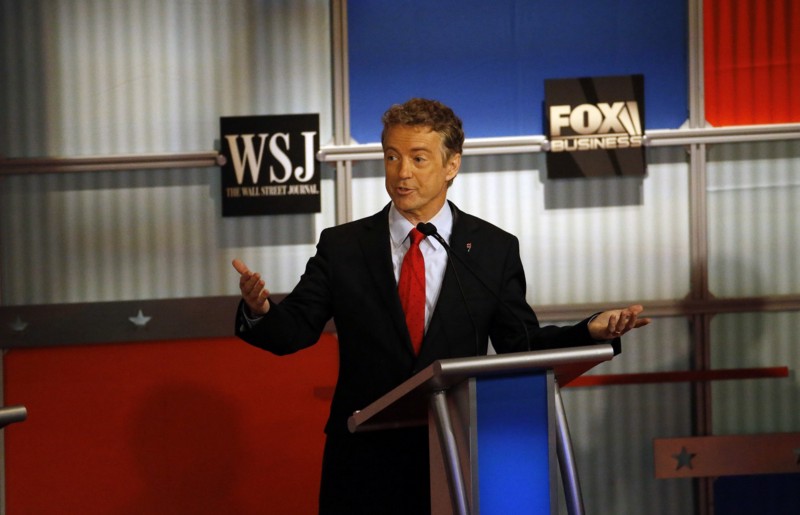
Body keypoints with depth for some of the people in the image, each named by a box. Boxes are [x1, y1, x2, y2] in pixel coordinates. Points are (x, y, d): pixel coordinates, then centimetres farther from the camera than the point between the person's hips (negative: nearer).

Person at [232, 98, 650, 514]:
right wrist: (260, 311, -24)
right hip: (363, 464, 0)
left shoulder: (496, 249, 4)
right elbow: (292, 330, -1)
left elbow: (521, 345, 6)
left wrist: (591, 332, -11)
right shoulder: (341, 246, 4)